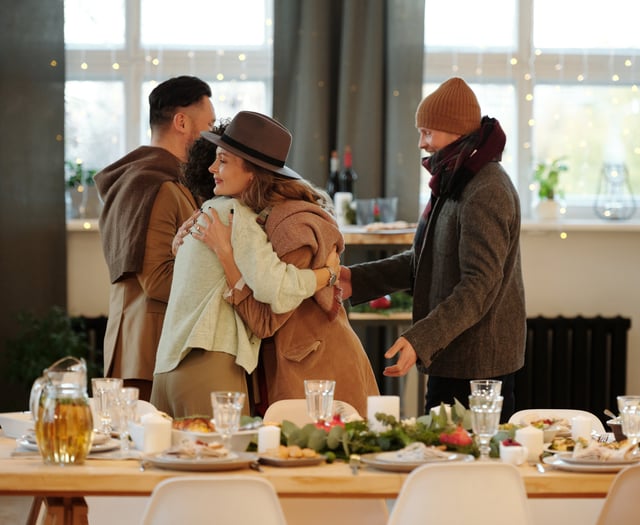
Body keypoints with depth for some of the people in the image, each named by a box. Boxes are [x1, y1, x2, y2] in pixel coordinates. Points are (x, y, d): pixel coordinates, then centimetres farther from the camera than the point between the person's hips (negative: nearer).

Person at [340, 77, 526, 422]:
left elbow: (479, 287, -24)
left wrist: (420, 340, -30)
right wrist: (358, 280, 12)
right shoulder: (456, 181, 15)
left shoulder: (486, 193, -19)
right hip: (453, 358, 10)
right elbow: (425, 259, 21)